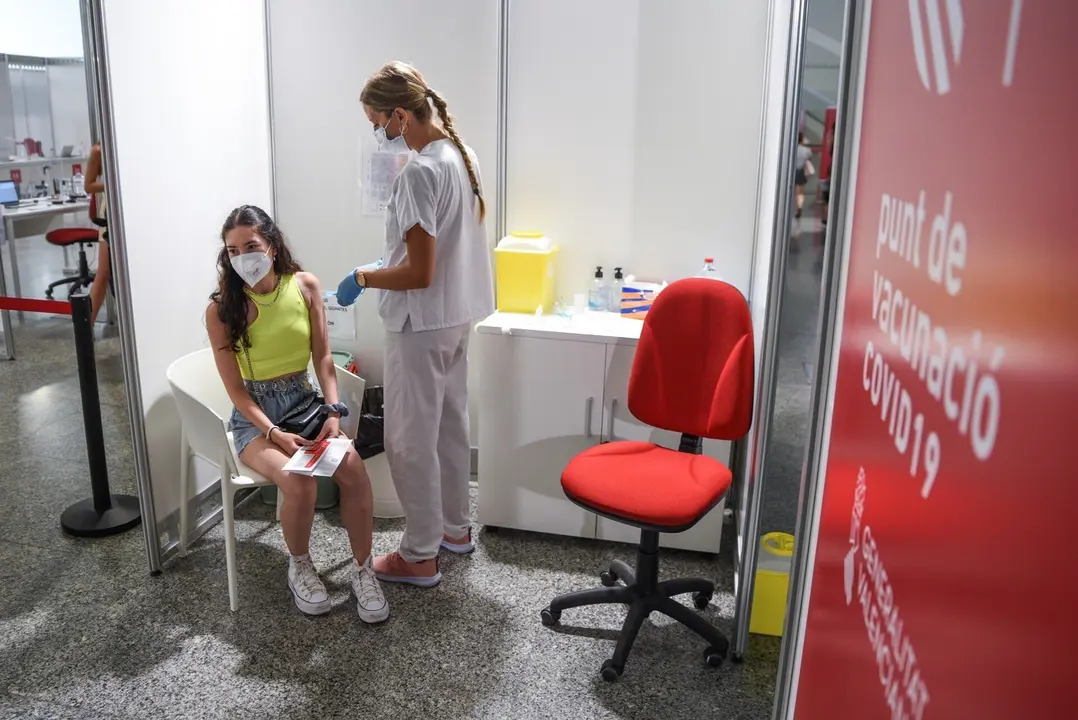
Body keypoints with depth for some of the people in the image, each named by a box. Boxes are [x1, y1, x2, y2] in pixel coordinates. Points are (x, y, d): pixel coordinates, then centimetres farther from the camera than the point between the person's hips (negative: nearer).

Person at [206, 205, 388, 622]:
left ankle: (363, 569, -5)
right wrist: (274, 433, -22)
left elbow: (322, 357, -1)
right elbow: (236, 389, -8)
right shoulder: (221, 309, -8)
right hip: (254, 415, -2)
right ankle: (300, 566, 1)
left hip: (304, 401, 2)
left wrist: (333, 412, -15)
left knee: (353, 468, -26)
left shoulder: (305, 286, -3)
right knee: (299, 484, -30)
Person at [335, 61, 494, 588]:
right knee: (451, 426, 21)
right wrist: (390, 262, 17)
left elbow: (419, 274, -25)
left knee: (412, 441, 4)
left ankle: (420, 556, 17)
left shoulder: (419, 172, -23)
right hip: (458, 317, 10)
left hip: (421, 327, -9)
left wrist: (363, 278, -10)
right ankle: (456, 527, 37)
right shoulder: (463, 155, 5)